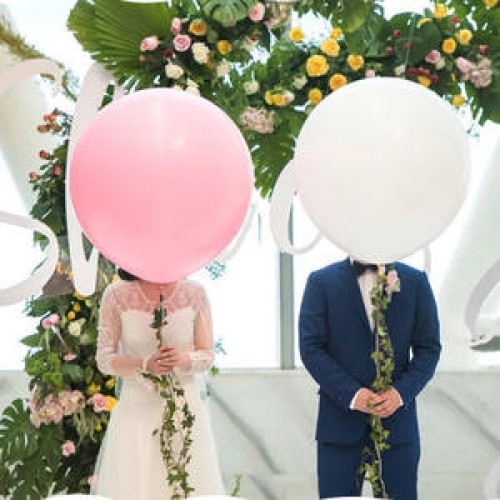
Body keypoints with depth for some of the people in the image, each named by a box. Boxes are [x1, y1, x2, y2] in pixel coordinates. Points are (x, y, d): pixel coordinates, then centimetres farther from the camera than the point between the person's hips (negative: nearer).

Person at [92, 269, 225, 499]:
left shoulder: (194, 294, -3)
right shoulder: (116, 295, -7)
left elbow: (207, 355, 4)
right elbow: (104, 359, -3)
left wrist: (183, 359, -18)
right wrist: (146, 365, -20)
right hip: (136, 408, -1)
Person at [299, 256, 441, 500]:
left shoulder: (416, 282, 6)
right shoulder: (321, 282, 2)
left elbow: (429, 348, 5)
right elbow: (311, 348, -3)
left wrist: (401, 392, -11)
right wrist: (351, 394, -15)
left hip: (396, 414, 1)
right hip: (341, 419, -1)